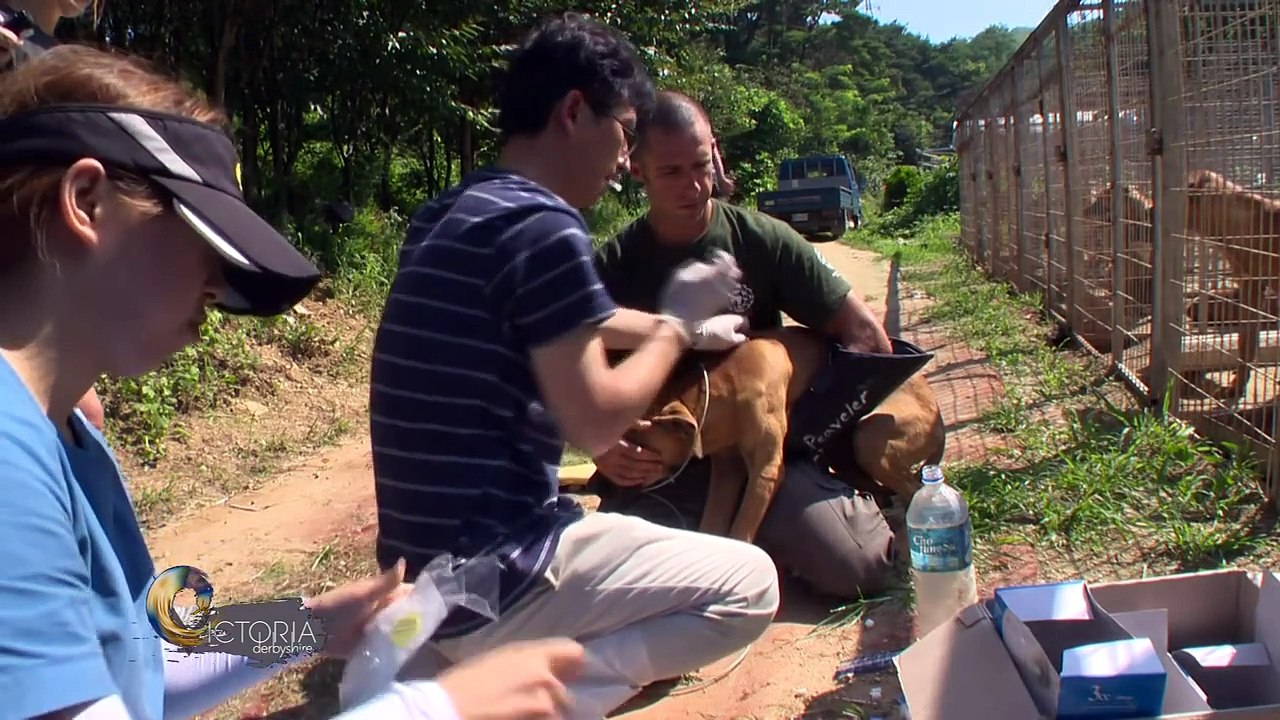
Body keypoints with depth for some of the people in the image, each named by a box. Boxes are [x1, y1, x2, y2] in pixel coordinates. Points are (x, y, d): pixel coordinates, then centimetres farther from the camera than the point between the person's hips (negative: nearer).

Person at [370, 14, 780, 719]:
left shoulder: (444, 216, 10)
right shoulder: (542, 225, -18)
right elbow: (596, 422, -15)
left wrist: (674, 327, 25)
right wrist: (676, 323, 1)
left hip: (424, 571, 9)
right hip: (491, 580, -9)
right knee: (750, 586, 1)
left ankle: (441, 663, 14)